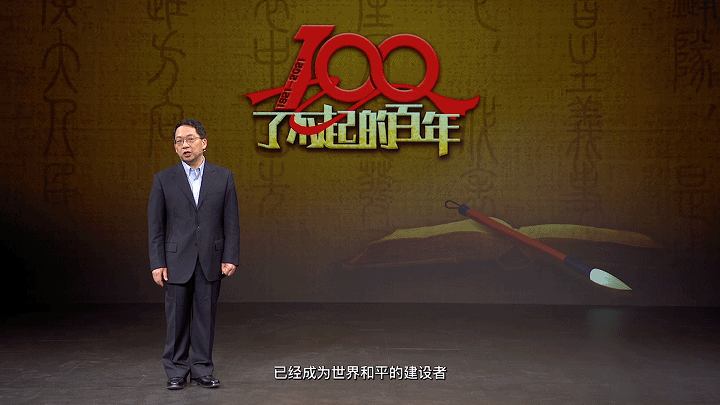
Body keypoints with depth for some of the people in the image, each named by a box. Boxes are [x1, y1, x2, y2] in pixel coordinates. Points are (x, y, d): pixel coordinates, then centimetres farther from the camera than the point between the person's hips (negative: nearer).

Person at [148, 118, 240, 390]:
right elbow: (155, 226, 1)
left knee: (205, 317, 6)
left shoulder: (223, 177, 4)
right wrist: (157, 264, -5)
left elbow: (231, 222, 2)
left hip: (210, 262, 1)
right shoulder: (163, 179, 2)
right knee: (177, 319, 5)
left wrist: (230, 258, -4)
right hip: (177, 261, 0)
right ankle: (176, 372, 19)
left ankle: (202, 370, 19)